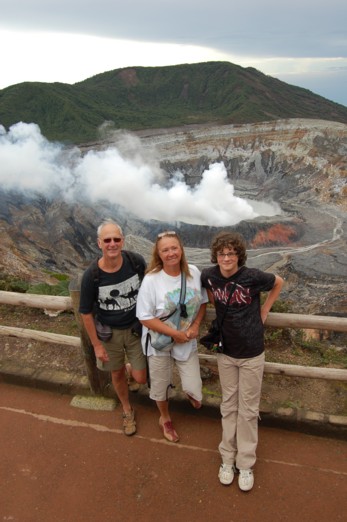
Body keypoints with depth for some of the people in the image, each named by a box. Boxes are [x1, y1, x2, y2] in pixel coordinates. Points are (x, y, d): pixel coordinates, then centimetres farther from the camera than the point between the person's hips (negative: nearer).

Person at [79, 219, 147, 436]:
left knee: (141, 378, 3)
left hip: (136, 328, 1)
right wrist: (97, 345, -6)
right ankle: (128, 411, 47)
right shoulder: (91, 275, -23)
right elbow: (87, 313, -10)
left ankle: (130, 369, 41)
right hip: (109, 332, 0)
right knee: (117, 374, 18)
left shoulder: (136, 261, -20)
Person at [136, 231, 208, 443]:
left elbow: (203, 301, 3)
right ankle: (165, 419, 49)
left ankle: (191, 392, 44)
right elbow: (145, 317, -17)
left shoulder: (194, 273, -11)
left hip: (188, 341, 2)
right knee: (161, 385, 17)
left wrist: (196, 326, -12)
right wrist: (176, 334, -19)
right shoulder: (151, 280, -21)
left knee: (194, 389, 4)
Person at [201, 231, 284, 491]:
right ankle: (228, 457, 32)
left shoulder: (253, 276, -19)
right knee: (229, 406, 16)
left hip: (252, 353, -2)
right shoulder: (210, 275, -11)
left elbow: (279, 283, 0)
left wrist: (264, 310, -2)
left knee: (248, 409, 10)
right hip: (226, 352, 3)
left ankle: (246, 463, 27)